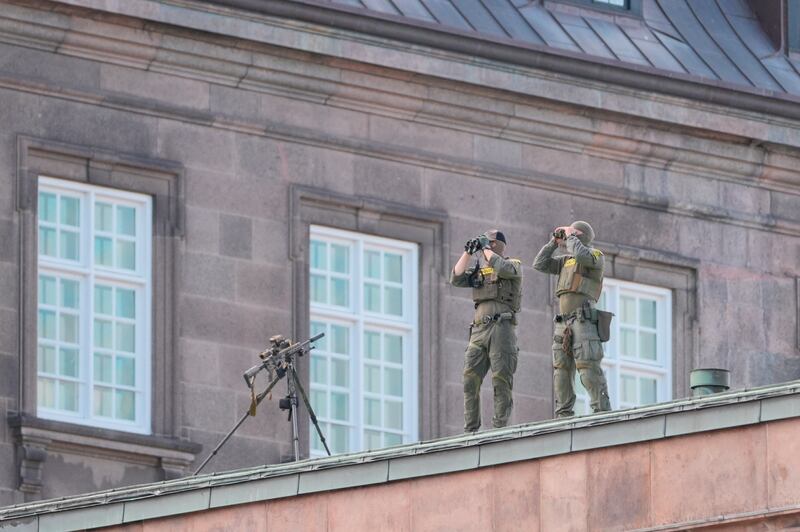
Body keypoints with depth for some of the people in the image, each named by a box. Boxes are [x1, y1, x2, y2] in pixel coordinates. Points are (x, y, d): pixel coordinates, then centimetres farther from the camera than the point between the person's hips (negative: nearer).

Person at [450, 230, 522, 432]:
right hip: (479, 328, 5)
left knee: (501, 378, -9)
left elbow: (502, 268, -14)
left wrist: (485, 247, -2)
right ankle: (470, 429, -5)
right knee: (470, 378, -4)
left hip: (502, 326, -5)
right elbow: (456, 279, 8)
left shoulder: (514, 265, 9)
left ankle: (500, 428, -11)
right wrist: (468, 252, 2)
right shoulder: (479, 270, 22)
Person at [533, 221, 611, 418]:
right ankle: (564, 415, 3)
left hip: (584, 319, -8)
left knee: (589, 368, -17)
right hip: (564, 323, 8)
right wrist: (554, 241, 16)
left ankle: (602, 412, -20)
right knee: (561, 370, 3)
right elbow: (540, 264, 19)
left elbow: (581, 255, -20)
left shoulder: (595, 255, 2)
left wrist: (570, 236, -4)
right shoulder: (566, 260, 24)